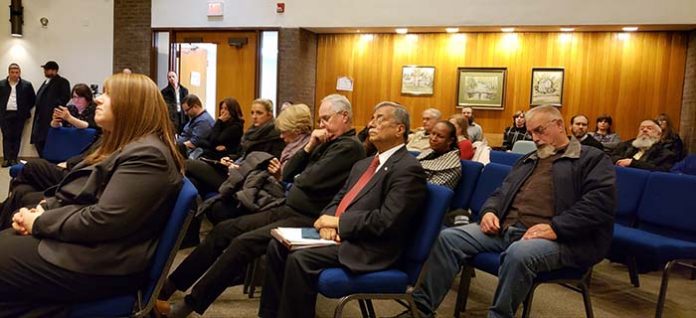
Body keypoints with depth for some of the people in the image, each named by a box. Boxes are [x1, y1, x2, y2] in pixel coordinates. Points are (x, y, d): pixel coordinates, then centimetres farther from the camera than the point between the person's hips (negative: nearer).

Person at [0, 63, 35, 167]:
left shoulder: (27, 85, 2)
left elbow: (33, 99, 8)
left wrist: (26, 110, 4)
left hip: (19, 115, -1)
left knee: (17, 137, 2)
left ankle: (14, 159, 7)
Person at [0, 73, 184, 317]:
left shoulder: (147, 156, -20)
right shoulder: (122, 145, 16)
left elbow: (103, 221, -26)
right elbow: (75, 194, 19)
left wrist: (40, 223, -14)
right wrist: (40, 210, 0)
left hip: (103, 263, -10)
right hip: (83, 240, 10)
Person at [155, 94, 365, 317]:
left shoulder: (349, 147, -11)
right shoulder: (329, 143, 17)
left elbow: (311, 181, -22)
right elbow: (287, 174, 14)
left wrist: (296, 178, 2)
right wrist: (309, 147, 0)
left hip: (306, 220, -9)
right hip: (288, 210, 9)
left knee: (243, 243, -24)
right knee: (223, 230, 1)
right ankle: (167, 288, 4)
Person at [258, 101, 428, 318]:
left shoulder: (408, 169, -11)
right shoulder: (364, 164, 19)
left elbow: (387, 221, -21)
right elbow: (339, 199, 18)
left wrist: (338, 221, -14)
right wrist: (328, 222, -5)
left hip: (369, 248, -9)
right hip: (340, 234, 9)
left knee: (299, 259, -25)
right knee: (278, 246, -3)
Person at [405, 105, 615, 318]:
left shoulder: (593, 159, 6)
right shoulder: (528, 160, 28)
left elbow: (600, 202, -9)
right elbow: (502, 192, 26)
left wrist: (555, 228, -20)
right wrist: (490, 211, 1)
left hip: (557, 238, -6)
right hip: (505, 227, 7)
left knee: (519, 253, -40)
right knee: (449, 237, -11)